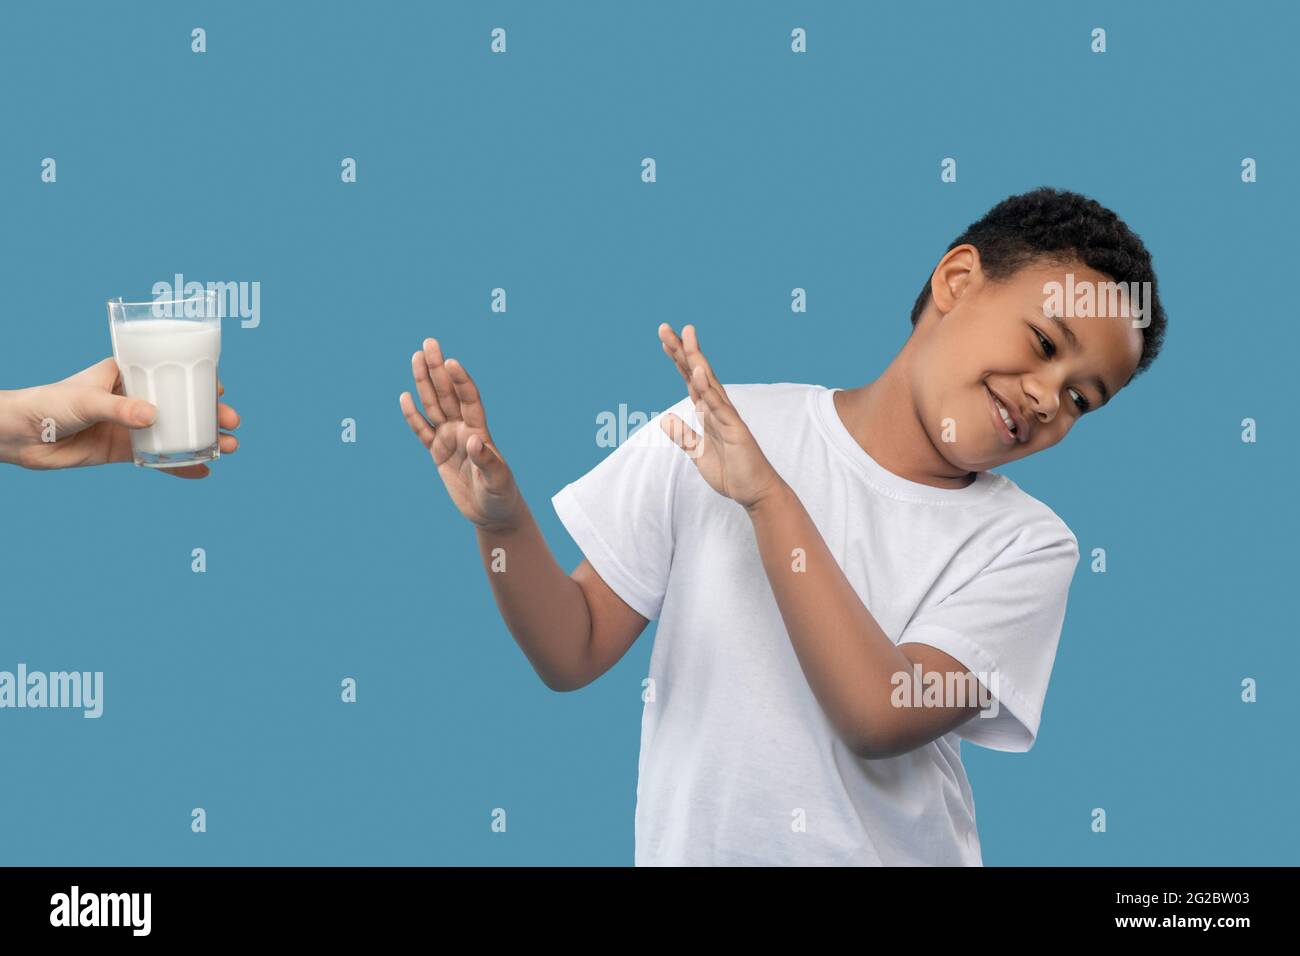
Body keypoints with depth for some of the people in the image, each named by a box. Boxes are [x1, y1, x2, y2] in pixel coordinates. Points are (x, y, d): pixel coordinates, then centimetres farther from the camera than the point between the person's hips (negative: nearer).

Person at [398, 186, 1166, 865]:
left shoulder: (1027, 547, -6)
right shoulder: (715, 430, -6)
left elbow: (881, 718, -20)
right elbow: (576, 653, -3)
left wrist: (767, 496, -22)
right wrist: (504, 522, -19)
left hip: (888, 848, -1)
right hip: (686, 845, 1)